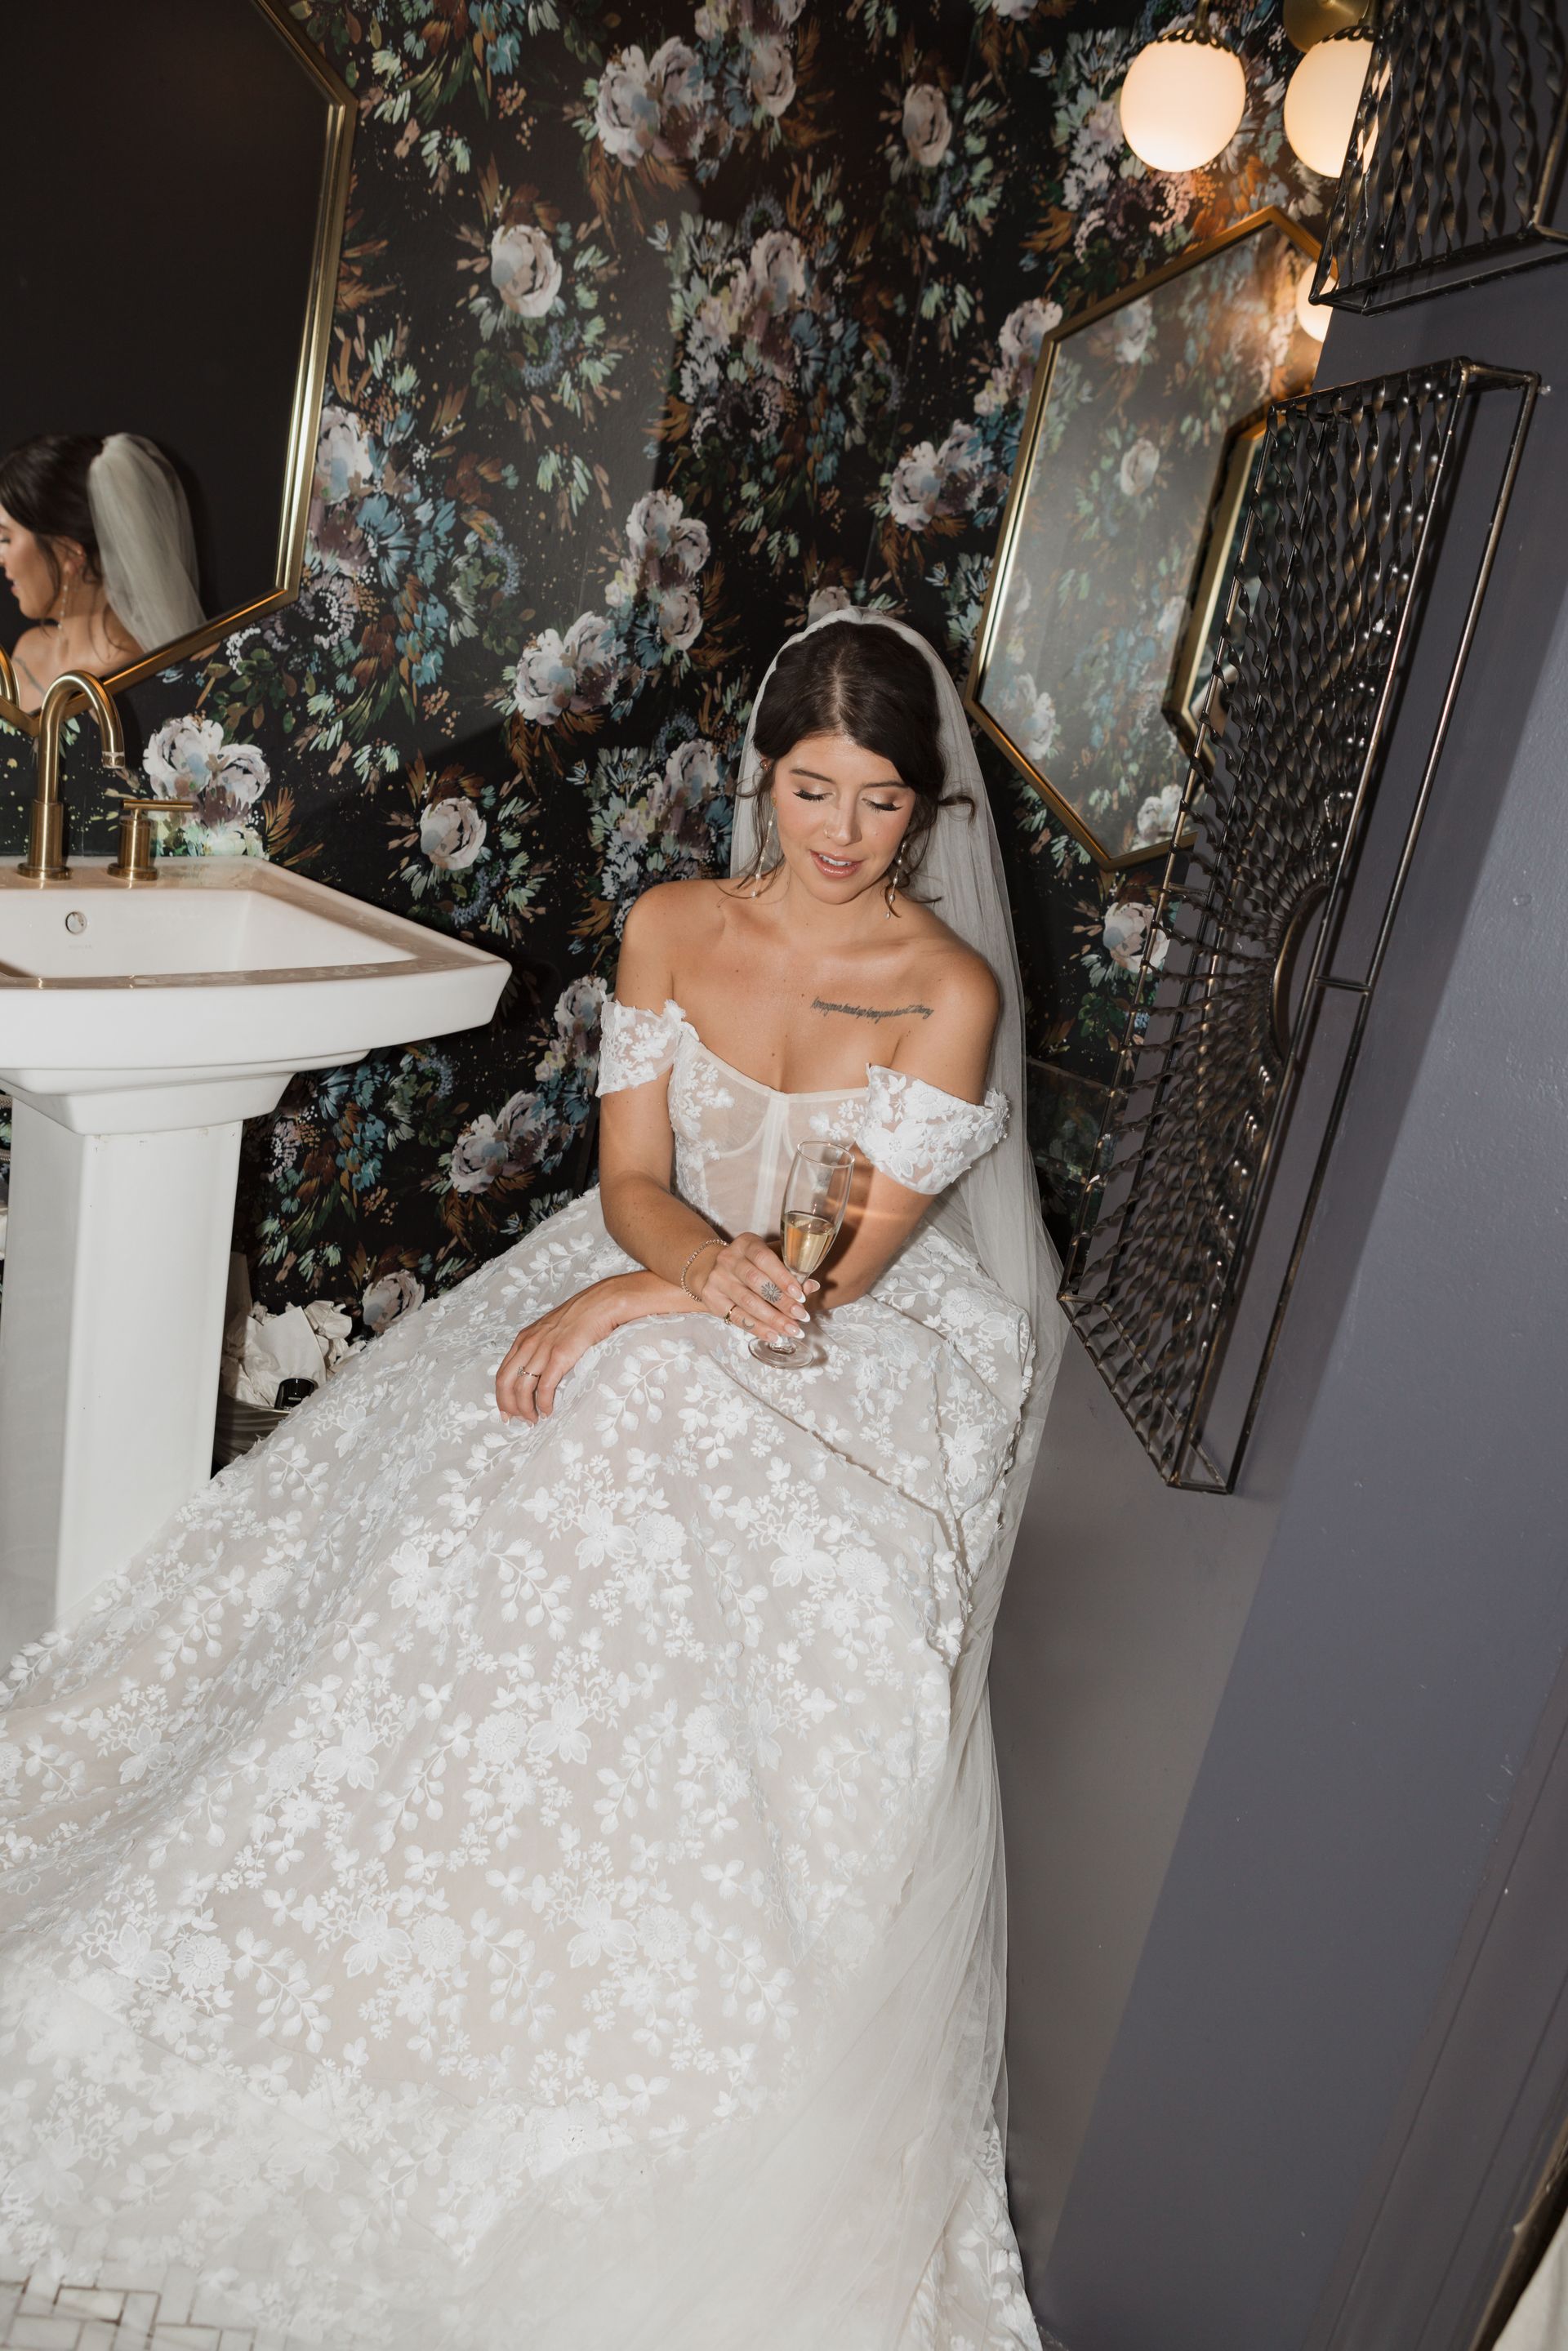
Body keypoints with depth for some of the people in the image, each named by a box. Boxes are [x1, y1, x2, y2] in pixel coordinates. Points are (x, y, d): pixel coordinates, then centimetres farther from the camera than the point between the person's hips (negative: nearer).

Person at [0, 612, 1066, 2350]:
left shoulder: (951, 987, -9)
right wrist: (722, 1264, -23)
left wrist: (640, 1303, -18)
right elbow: (633, 1177, -1)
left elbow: (851, 1259, -13)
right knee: (463, 1523, -15)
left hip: (848, 1353, -3)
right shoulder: (669, 928, 2)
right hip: (653, 1281, 4)